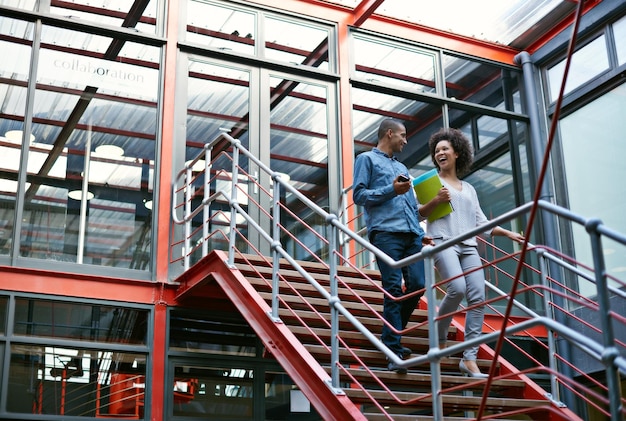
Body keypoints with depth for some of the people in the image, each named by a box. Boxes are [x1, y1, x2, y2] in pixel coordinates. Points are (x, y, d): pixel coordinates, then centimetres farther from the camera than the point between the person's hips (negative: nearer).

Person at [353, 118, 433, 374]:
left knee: (417, 284, -1)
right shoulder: (367, 159, 9)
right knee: (393, 289, -11)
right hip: (385, 232, -7)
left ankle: (392, 336, 18)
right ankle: (394, 351, -8)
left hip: (411, 233, 7)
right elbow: (359, 195, -2)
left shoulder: (402, 167, 30)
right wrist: (391, 190, -11)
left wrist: (421, 233, 16)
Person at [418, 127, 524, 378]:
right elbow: (418, 214, 5)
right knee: (457, 287, -28)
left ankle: (469, 359, -12)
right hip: (443, 241, -4)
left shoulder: (469, 189, 25)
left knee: (478, 298, -12)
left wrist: (507, 233, 14)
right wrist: (436, 200, -11)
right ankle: (439, 336, -4)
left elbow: (481, 223, 24)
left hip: (468, 246, 5)